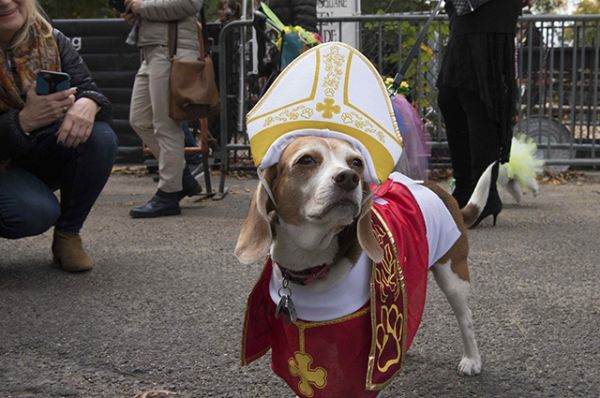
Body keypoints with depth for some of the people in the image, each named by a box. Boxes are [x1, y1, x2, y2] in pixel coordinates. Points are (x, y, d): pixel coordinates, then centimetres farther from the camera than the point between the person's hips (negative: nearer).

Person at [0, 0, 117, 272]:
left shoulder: (50, 41, -8)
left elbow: (88, 89, -11)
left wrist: (87, 104, -36)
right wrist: (24, 120, -42)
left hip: (44, 156, 4)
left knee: (100, 138, -24)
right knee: (36, 212, -33)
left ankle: (68, 235, -6)